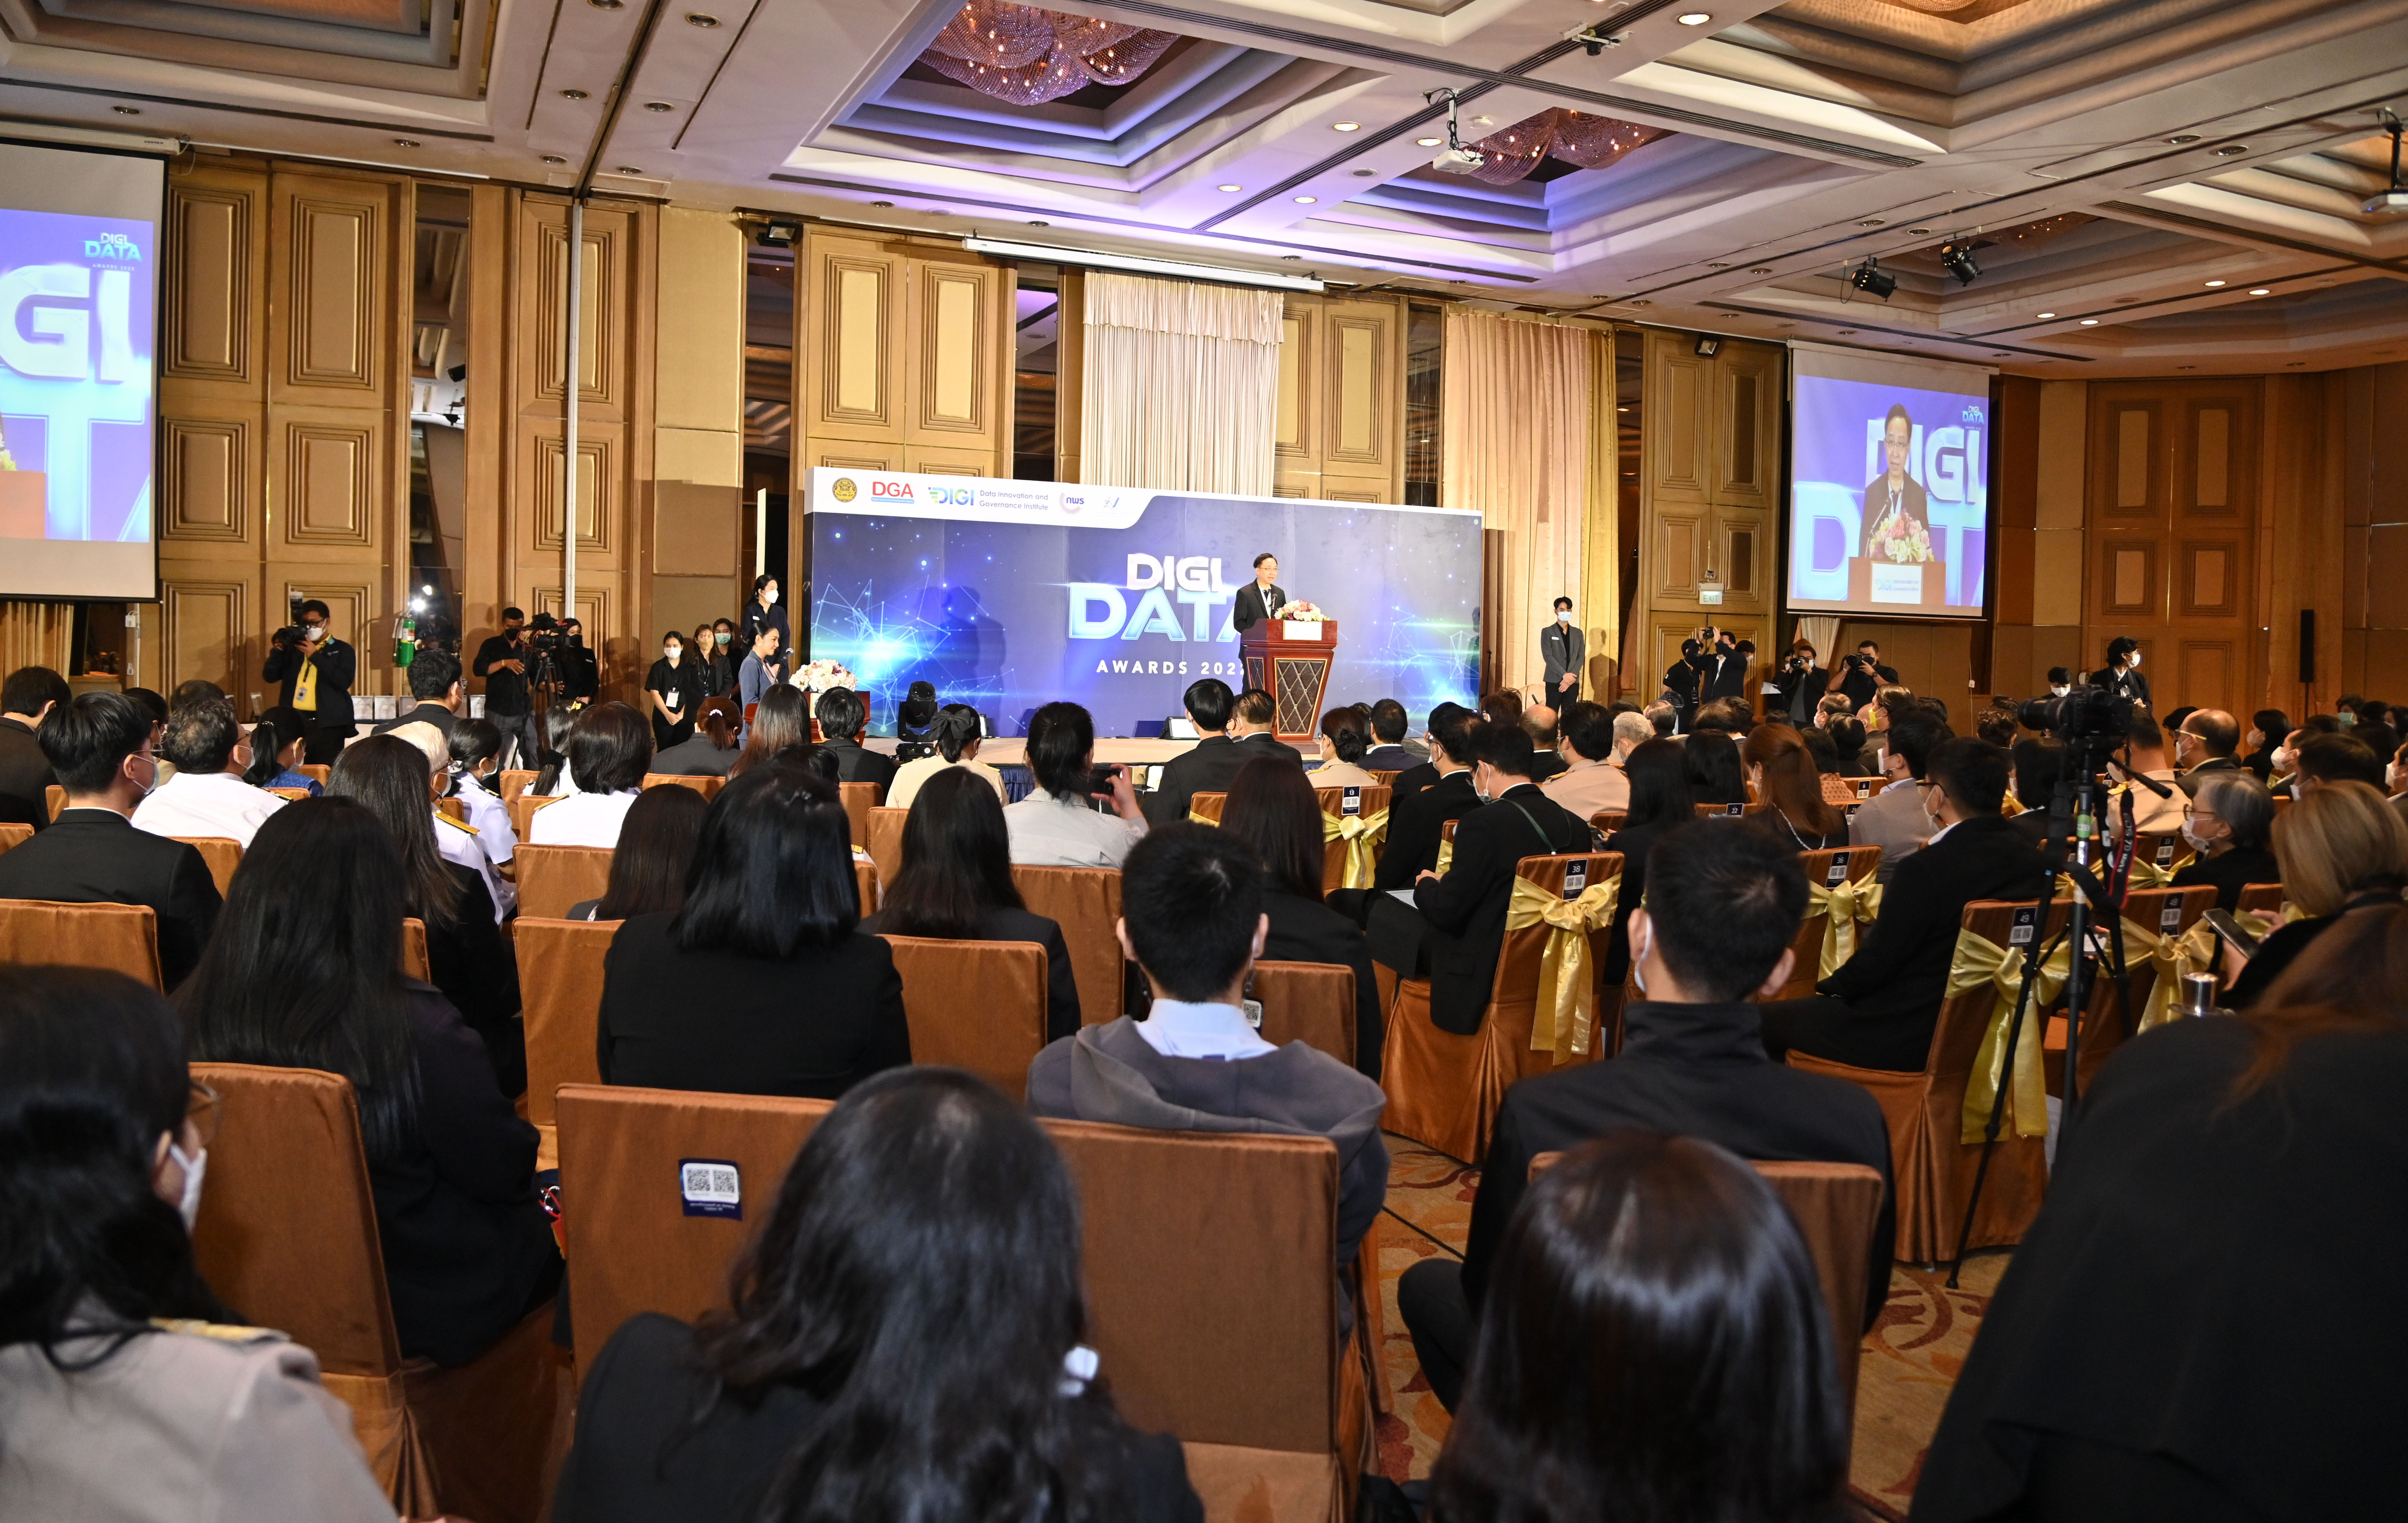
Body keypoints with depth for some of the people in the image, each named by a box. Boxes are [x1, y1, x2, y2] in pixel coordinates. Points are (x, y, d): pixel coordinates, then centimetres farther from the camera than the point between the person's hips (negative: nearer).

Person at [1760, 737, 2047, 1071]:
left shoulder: (1928, 869, -25)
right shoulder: (2027, 858, -1)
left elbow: (1873, 966, -18)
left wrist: (1829, 987, 1)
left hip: (1907, 1042, -9)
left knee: (1768, 1019, 3)